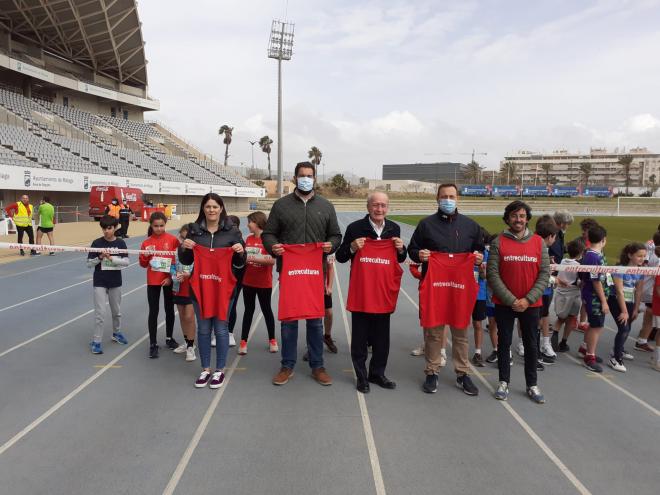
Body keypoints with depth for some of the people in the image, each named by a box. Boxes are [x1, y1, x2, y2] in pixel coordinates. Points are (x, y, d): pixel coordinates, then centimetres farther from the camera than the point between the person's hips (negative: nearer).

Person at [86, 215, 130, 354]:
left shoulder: (120, 243, -4)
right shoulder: (97, 243, -7)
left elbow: (126, 261, -11)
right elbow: (89, 263, -5)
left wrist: (111, 258, -22)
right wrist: (100, 257, -21)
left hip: (115, 282, 2)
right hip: (99, 282, -2)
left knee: (116, 311, 17)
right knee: (100, 313, -4)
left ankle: (116, 333, 38)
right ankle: (96, 341, 6)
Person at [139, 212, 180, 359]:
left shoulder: (173, 240, -6)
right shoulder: (147, 243, -1)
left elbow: (178, 260, -2)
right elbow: (143, 264, 4)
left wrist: (172, 277, -8)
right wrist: (146, 255, -15)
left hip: (169, 280, 0)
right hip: (153, 282, 0)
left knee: (169, 309, 12)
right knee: (153, 312, 3)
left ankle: (169, 338, 29)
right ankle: (153, 344, 10)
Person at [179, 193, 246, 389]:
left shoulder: (231, 230, 0)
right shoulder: (194, 230, 5)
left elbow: (240, 263, 5)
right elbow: (186, 261, 10)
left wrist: (240, 251, -16)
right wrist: (184, 248, -10)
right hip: (200, 286, 2)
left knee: (221, 329, 4)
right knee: (203, 328, 10)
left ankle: (220, 370, 19)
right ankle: (205, 369, 24)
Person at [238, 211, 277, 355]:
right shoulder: (248, 238, 6)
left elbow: (272, 261, -20)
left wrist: (253, 258, -22)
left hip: (264, 283, -5)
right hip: (248, 282, 5)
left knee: (266, 310, 9)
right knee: (249, 310, 11)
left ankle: (272, 340, 25)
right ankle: (243, 341, 17)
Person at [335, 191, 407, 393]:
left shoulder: (394, 229, 5)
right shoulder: (355, 228, -6)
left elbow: (400, 259, 16)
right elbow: (340, 257, 0)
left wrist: (401, 249, -6)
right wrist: (352, 248, -19)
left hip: (384, 292, 3)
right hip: (361, 292, -3)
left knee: (382, 337, 13)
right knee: (360, 337, 7)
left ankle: (377, 373, 30)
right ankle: (361, 376, 21)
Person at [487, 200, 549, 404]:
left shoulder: (539, 242, 1)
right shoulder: (498, 242, -4)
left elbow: (544, 274, -1)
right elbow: (492, 274, -9)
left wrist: (528, 299, -10)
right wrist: (511, 299, -14)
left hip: (531, 304, 2)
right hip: (504, 304, -1)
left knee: (531, 344, 11)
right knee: (504, 343, 9)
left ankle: (532, 385, 24)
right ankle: (504, 383, 22)